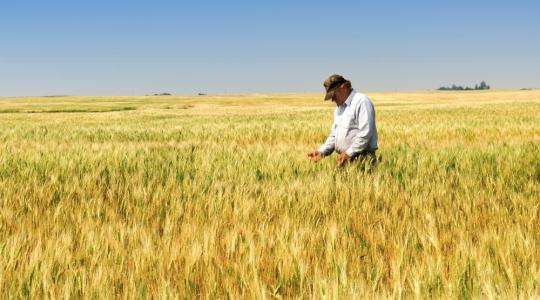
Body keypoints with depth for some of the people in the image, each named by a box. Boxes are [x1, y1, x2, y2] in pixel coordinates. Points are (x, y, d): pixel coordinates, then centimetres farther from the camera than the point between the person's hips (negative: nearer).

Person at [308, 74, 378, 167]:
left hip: (361, 160, -7)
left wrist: (349, 153, -20)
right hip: (344, 160, 7)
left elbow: (365, 133, -18)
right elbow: (334, 134, 25)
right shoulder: (339, 108, 21)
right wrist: (322, 151, 9)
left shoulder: (362, 102, -9)